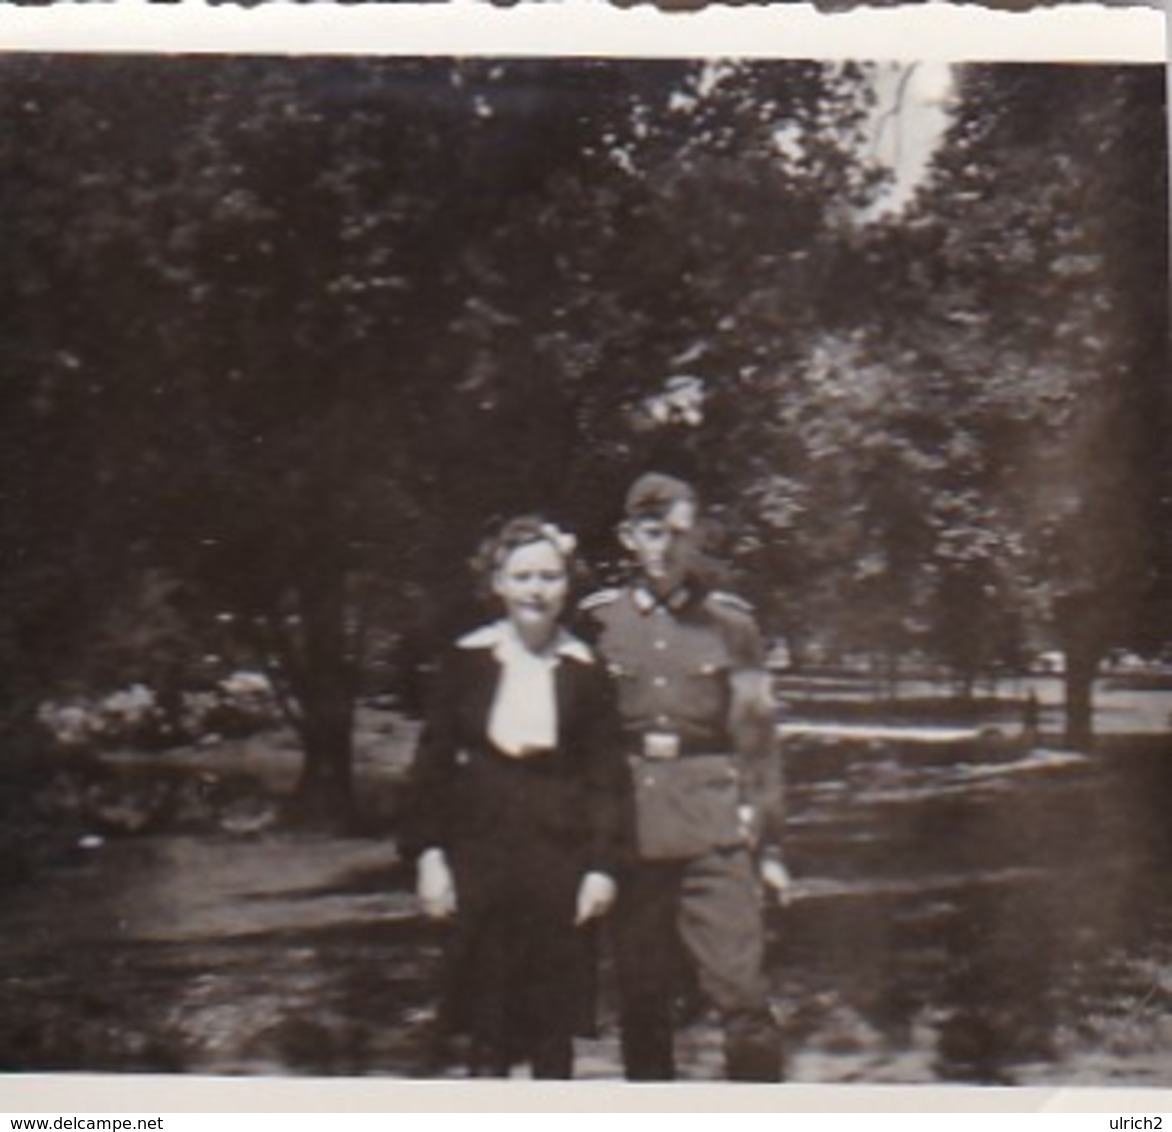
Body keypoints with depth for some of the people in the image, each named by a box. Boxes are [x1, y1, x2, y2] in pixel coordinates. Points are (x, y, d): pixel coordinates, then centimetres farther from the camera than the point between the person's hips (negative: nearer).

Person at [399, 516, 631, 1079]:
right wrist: (428, 853, -2)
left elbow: (607, 775, 2)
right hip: (481, 851, 0)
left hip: (560, 853, 0)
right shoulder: (467, 661, 1)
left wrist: (602, 865, -5)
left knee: (554, 1014, 7)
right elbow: (433, 761, 4)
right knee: (486, 1012, 3)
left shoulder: (584, 670, 1)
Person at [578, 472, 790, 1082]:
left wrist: (768, 844, 2)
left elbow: (757, 737, 5)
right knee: (641, 999, 8)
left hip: (715, 829, -1)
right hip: (630, 832, 1)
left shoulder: (730, 621, 5)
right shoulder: (598, 620, 6)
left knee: (743, 991, -6)